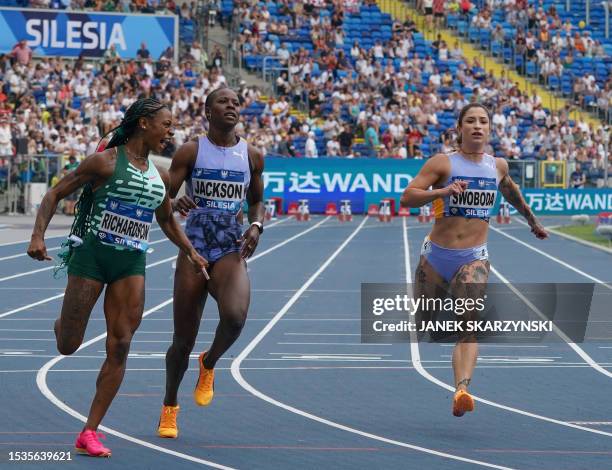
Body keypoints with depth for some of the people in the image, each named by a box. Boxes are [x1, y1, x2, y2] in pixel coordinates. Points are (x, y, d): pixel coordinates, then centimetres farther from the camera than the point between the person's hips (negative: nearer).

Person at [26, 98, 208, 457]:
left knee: (120, 347, -6)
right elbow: (55, 194, -5)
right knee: (68, 347, 0)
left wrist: (191, 252, 14)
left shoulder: (161, 176, 11)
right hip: (92, 255, -5)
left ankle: (90, 433, -1)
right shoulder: (106, 162, -7)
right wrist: (38, 235, -18)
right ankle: (64, 326, 40)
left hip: (132, 265, 5)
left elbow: (167, 220, 27)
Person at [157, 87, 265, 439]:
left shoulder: (252, 156, 7)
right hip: (194, 250, -1)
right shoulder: (191, 152, -1)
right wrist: (177, 204, -28)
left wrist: (257, 226, 0)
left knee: (235, 317, -28)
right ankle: (170, 408, 27)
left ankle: (209, 364, 6)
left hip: (231, 251, 1)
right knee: (183, 339, 3)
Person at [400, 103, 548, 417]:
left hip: (473, 259, 1)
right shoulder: (443, 163, -5)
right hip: (436, 256, -1)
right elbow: (407, 197, -13)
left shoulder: (498, 166, 8)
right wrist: (443, 191, -28)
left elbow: (511, 191, 31)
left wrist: (532, 221, 43)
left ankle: (462, 390, -36)